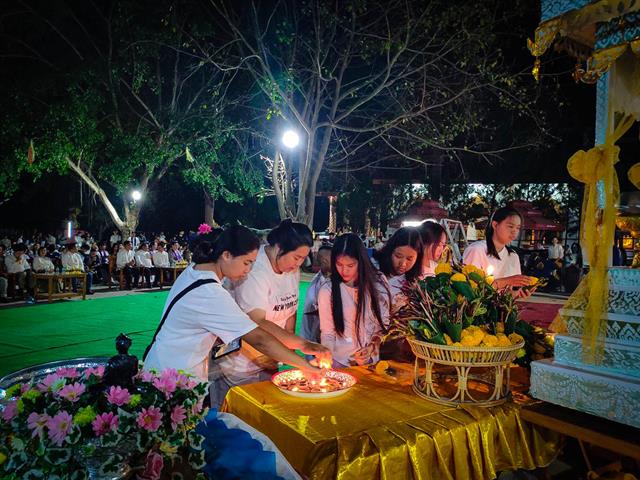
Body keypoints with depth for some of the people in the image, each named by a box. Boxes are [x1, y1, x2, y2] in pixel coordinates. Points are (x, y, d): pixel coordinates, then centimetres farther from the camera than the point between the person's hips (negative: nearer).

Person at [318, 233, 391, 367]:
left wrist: (372, 346, -8)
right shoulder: (327, 291, -9)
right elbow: (327, 333, -3)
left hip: (371, 360, 1)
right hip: (340, 362, -1)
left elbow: (384, 322, 4)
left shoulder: (378, 284, -3)